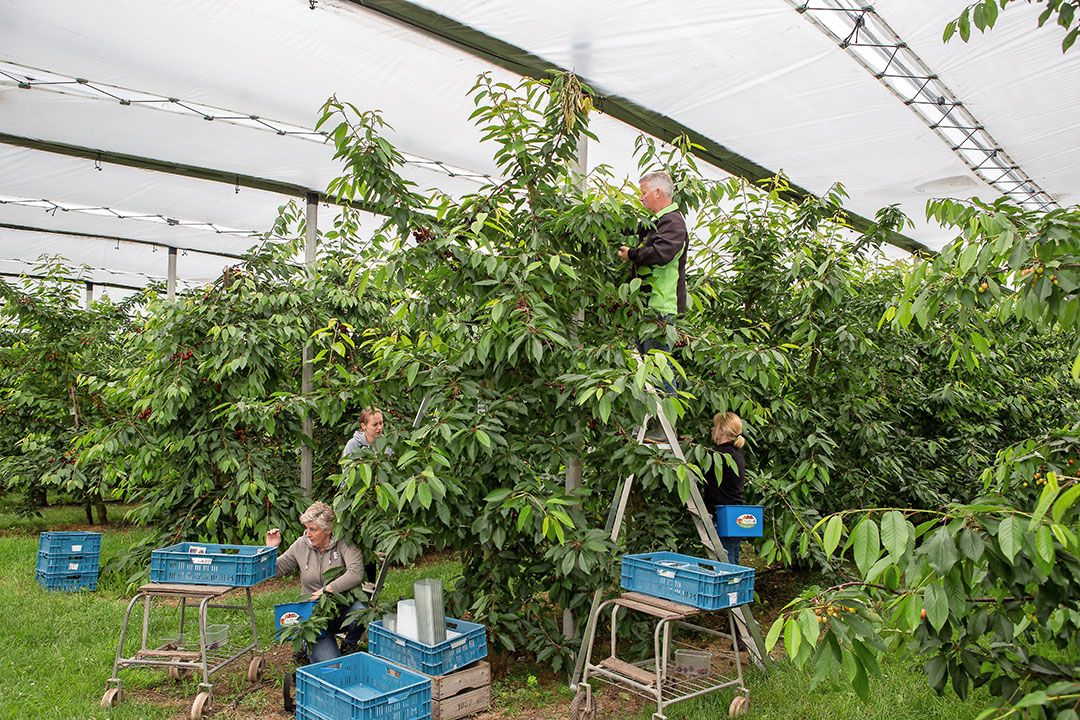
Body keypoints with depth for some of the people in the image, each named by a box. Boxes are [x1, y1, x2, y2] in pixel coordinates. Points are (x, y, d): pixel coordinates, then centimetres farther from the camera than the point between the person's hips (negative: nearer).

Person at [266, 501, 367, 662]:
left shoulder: (344, 544, -11)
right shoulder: (301, 545, 1)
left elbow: (356, 573, -26)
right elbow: (277, 569, 9)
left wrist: (326, 589, -26)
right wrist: (270, 550, -8)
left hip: (343, 608, -1)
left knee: (359, 611, -38)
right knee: (330, 664, -20)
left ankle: (349, 646, -3)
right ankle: (308, 646, 17)